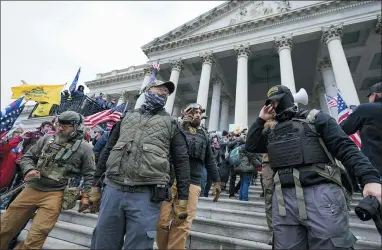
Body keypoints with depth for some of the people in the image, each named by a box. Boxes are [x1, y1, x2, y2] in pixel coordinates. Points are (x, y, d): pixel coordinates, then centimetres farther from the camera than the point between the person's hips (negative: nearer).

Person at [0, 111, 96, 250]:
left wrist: (86, 195, -8)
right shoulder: (47, 139, 6)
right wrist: (29, 170, -8)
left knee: (34, 239, -3)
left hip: (55, 194, -4)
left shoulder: (83, 147, -5)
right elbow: (27, 157, 14)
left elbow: (89, 174, -2)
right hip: (32, 189, 4)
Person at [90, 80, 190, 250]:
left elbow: (181, 162, 4)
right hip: (112, 190, 3)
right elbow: (107, 151, 18)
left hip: (146, 195, -2)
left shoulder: (171, 124, 8)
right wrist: (96, 185, 15)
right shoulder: (127, 117, 16)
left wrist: (183, 199, -1)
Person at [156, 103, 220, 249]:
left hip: (192, 184, 2)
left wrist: (216, 181, 17)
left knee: (182, 224, -2)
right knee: (162, 221, 2)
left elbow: (210, 161, 20)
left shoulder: (204, 136, 18)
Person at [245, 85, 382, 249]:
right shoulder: (272, 131, 19)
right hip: (284, 198, 4)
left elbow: (345, 147, -1)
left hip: (321, 193, -3)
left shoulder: (315, 118, 6)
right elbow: (251, 146, 12)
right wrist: (260, 119, 12)